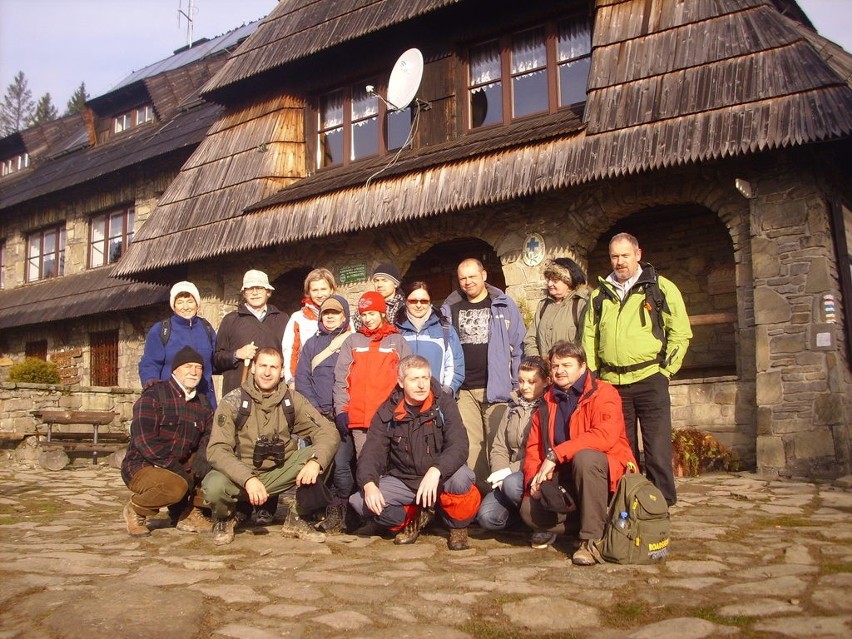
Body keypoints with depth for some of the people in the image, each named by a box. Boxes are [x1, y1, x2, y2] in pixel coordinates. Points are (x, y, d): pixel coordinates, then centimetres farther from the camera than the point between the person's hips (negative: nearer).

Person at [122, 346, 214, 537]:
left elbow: (209, 438, 0)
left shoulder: (203, 403, 11)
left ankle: (187, 513, 2)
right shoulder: (153, 396, -11)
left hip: (182, 466, 6)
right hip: (142, 466, -6)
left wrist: (198, 466, -22)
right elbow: (145, 440, -22)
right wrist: (180, 470, -26)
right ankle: (135, 510, -4)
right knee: (175, 486, -36)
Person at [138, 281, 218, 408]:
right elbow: (149, 364, -2)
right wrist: (150, 380, -21)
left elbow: (215, 362, 19)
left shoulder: (206, 328, 13)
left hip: (204, 398, 3)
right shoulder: (160, 330, 2)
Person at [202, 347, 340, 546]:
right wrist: (248, 479, -34)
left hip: (278, 475, 3)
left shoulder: (292, 400, -4)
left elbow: (328, 432, -10)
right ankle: (225, 519, 4)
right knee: (215, 487, -35)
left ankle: (296, 519, -1)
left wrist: (315, 462, -31)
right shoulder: (233, 401, -10)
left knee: (318, 453, -20)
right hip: (240, 476, -2)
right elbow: (217, 449, -19)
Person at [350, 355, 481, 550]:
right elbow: (372, 452, -9)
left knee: (462, 477, -35)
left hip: (441, 480, -2)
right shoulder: (387, 412, -4)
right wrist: (369, 484, -30)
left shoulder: (444, 405, -11)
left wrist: (435, 472, -41)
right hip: (402, 481, 2)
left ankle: (458, 527, -2)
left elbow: (459, 446, -22)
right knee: (360, 502, -20)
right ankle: (412, 519, 9)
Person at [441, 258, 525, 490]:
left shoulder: (504, 305, 4)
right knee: (471, 445, 4)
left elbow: (518, 347, 3)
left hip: (497, 388, -2)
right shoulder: (450, 308, 10)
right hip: (464, 390, 2)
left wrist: (518, 385, -1)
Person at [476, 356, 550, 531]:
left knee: (512, 483, -36)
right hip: (510, 477, 6)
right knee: (487, 516, -18)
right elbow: (499, 449, 12)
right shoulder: (513, 408, 17)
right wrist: (501, 474, -7)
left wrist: (512, 470, -17)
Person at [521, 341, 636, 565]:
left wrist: (555, 455, -27)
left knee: (584, 457, -37)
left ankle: (591, 540, -26)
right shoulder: (547, 403, 10)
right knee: (529, 510, -20)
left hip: (607, 474, -4)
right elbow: (534, 446, 8)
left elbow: (605, 435, -26)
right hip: (565, 479, 5)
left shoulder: (602, 393, -9)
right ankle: (554, 528, 17)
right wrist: (534, 478, -14)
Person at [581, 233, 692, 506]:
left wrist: (666, 370, -2)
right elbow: (589, 337, 16)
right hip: (612, 383, 4)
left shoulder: (661, 288, 2)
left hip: (649, 380, -4)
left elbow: (681, 332, 2)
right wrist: (593, 374, 8)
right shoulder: (600, 295, 14)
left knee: (657, 448, -3)